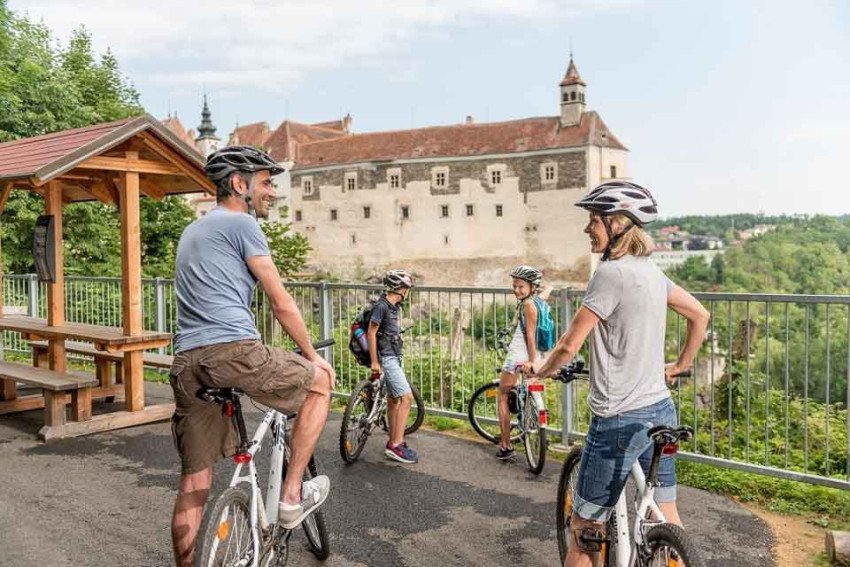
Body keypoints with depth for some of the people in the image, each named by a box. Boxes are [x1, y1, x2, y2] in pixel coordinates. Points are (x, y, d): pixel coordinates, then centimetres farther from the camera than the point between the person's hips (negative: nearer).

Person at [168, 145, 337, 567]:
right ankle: (292, 496, 14)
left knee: (195, 481, 13)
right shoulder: (242, 224, 1)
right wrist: (312, 356, 11)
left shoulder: (192, 231, 28)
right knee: (321, 382, 13)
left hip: (186, 362, 8)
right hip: (233, 350, -8)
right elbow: (281, 302, -1)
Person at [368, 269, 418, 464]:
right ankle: (396, 446, -10)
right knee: (407, 397, -13)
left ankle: (393, 443, 22)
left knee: (393, 399, 13)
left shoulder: (393, 306, 10)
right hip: (387, 358, -10)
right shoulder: (381, 306, -16)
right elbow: (371, 333, -16)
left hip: (394, 357, 10)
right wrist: (374, 362, -15)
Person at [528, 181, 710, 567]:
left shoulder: (611, 272, -18)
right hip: (661, 411, 9)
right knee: (668, 527, 16)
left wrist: (541, 370, 2)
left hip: (621, 419, -8)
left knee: (583, 532, 6)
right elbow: (700, 315, 20)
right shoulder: (650, 270, 8)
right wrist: (679, 366, 27)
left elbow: (569, 346, -17)